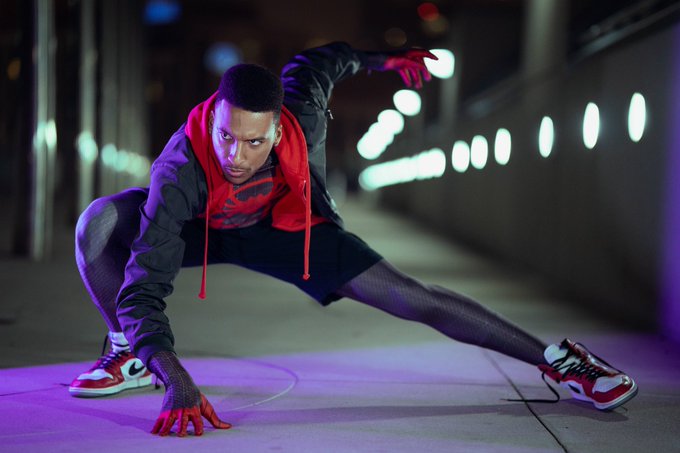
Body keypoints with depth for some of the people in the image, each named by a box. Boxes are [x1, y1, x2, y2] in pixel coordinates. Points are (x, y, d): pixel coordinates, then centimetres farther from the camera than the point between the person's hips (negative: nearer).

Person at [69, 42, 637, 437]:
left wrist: (379, 59, 3)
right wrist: (176, 379, -61)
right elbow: (142, 291, -47)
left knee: (413, 299, -10)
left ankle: (557, 360, 5)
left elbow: (316, 64, -10)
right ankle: (129, 356, -3)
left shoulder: (301, 123, -35)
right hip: (197, 223, -1)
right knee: (101, 221, -30)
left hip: (283, 224, 1)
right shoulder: (180, 173, -43)